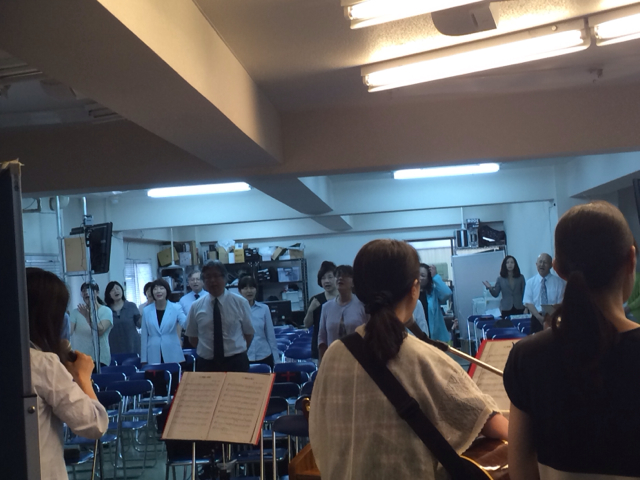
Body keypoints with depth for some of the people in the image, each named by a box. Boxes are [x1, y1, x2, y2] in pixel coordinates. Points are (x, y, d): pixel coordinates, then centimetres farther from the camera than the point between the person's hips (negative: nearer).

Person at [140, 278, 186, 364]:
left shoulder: (176, 308, 1)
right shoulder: (146, 311, 6)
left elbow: (185, 323, -17)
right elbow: (144, 336, 8)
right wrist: (144, 359, 5)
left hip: (173, 355, -1)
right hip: (154, 356, 1)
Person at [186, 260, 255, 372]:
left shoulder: (240, 303, 0)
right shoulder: (196, 306, 2)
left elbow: (249, 333, 7)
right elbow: (192, 337, 10)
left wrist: (238, 352, 1)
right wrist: (207, 351, 3)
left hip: (236, 363, -1)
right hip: (206, 364, 1)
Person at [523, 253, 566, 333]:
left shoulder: (558, 281, 4)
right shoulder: (530, 282, 7)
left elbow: (561, 303, -1)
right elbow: (528, 303, 0)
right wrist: (539, 317, -15)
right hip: (536, 319, 1)